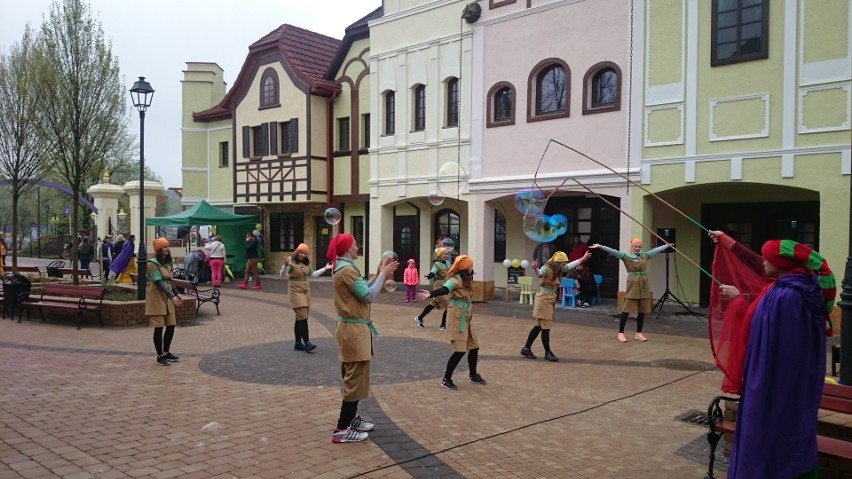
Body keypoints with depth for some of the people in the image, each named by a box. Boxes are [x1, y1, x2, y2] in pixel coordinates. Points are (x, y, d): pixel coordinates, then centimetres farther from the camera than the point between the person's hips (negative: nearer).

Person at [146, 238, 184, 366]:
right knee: (159, 327, -2)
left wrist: (177, 294, 8)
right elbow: (159, 283, -21)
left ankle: (166, 353, 22)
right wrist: (172, 296, -27)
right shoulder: (152, 263, -13)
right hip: (156, 298, -8)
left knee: (171, 326, 8)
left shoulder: (167, 262, 12)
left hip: (167, 297, 8)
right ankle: (160, 356, 8)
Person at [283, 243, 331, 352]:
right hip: (295, 290, -6)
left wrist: (325, 268, 19)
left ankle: (298, 343, 15)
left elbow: (313, 274, 22)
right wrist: (285, 265, -33)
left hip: (306, 290, 7)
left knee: (300, 318, 10)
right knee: (303, 317, -12)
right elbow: (283, 274, -15)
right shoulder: (291, 260, -8)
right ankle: (306, 343, -12)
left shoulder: (306, 263, 10)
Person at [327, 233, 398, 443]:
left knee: (352, 378, 19)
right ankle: (342, 430, 0)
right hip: (354, 329, -11)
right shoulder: (347, 270, -19)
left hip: (351, 327, 11)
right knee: (356, 380, -4)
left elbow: (363, 290, 12)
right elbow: (368, 296, -19)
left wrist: (380, 273, 7)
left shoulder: (341, 268, 13)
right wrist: (383, 274, -10)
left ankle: (351, 418, 30)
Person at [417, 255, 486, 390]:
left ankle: (473, 375, 34)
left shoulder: (466, 278, 9)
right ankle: (446, 379, 4)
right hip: (458, 317, -9)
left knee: (474, 346, 16)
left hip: (467, 317, 9)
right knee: (460, 350, -8)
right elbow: (444, 289, -38)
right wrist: (430, 294, -55)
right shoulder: (455, 280, -19)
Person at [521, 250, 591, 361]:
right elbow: (540, 273, -39)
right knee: (546, 327, -2)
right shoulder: (547, 268, -18)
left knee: (539, 326, 12)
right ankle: (548, 353, 8)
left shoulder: (559, 269, 7)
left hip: (551, 299, 9)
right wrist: (535, 268, -60)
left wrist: (583, 258, 25)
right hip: (544, 299, -9)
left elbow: (571, 265, 20)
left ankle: (526, 349, 19)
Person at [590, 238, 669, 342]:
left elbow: (657, 249, 22)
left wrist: (667, 245, 29)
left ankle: (639, 333, 19)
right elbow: (613, 251, -16)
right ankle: (621, 333, 2)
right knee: (626, 309, -3)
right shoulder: (626, 256, -5)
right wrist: (600, 246, -28)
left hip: (644, 284, 5)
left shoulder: (645, 255, 10)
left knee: (642, 310, 9)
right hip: (632, 283, -5)